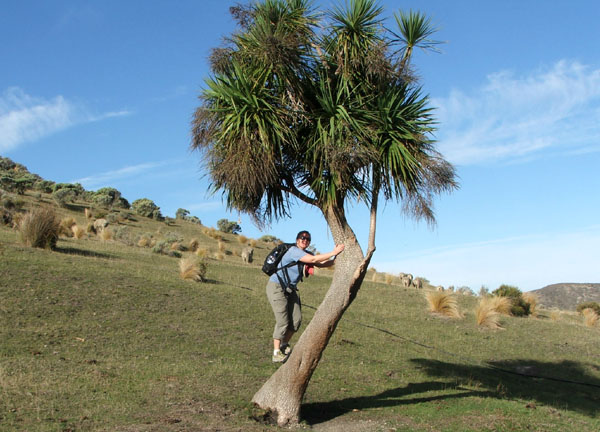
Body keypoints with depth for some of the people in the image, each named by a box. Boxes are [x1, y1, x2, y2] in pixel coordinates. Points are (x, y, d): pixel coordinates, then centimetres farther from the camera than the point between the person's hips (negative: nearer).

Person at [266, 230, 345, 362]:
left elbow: (321, 264, 3)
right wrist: (333, 252, -25)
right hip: (276, 287, -9)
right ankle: (276, 353, -6)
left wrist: (336, 258, -11)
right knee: (282, 321, -12)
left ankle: (284, 345, 19)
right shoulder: (293, 250, -19)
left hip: (290, 289, 9)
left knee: (296, 319, 2)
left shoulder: (306, 253, 9)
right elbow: (313, 259, -26)